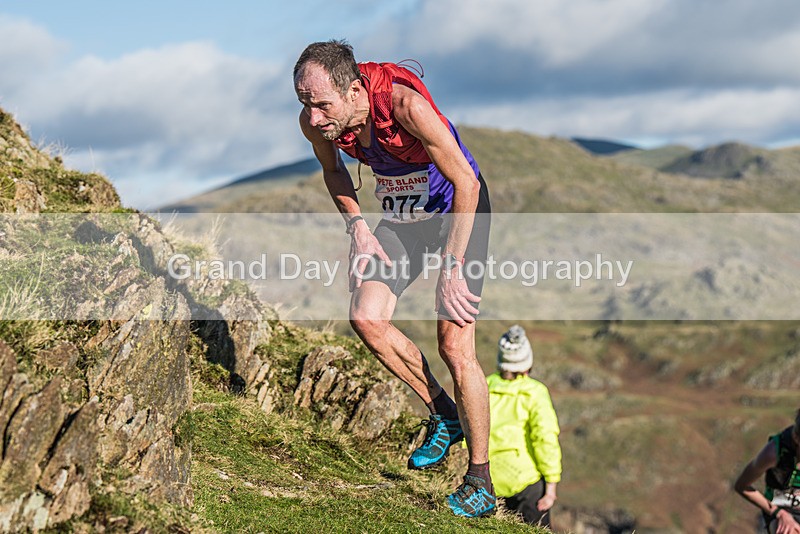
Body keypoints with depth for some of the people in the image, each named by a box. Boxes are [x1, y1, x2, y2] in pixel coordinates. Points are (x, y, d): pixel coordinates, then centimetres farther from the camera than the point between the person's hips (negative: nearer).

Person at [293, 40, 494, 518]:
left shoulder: (404, 104, -35)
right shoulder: (315, 122, -17)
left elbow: (466, 181, -27)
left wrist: (451, 267, -27)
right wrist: (357, 225, -6)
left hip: (457, 208, -6)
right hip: (401, 215, 6)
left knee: (454, 344, -13)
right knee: (367, 318, -15)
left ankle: (481, 483, 0)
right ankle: (444, 416, 8)